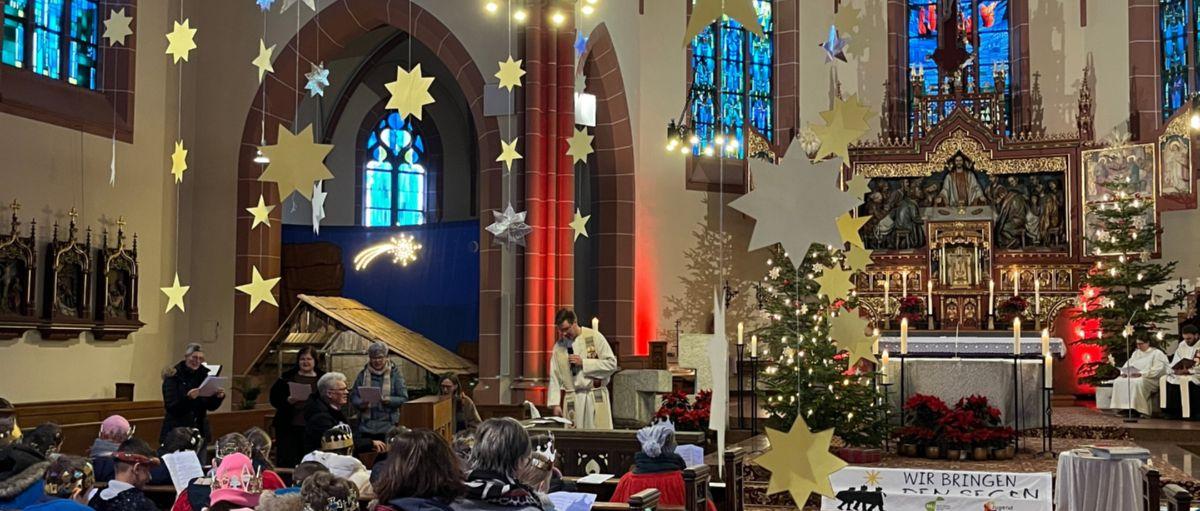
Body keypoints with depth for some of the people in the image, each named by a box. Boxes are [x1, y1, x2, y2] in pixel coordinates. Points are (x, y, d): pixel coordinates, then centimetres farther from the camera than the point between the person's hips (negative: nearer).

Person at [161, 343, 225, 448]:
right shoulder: (173, 377, -6)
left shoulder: (203, 375, 6)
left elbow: (211, 406, 8)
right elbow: (171, 407, -14)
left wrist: (218, 397, -12)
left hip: (200, 431, 4)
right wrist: (188, 398, -31)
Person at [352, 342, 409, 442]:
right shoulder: (363, 374, 7)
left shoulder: (394, 373, 1)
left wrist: (388, 400, -20)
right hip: (366, 426, 2)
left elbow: (403, 397, -2)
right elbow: (353, 397, 8)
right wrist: (361, 403, -14)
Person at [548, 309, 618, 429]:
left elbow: (611, 364, -6)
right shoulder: (559, 346, 6)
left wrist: (583, 362, -12)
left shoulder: (594, 337, -2)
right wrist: (555, 404, -3)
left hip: (596, 398, -2)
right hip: (572, 400, 2)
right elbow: (554, 378, 7)